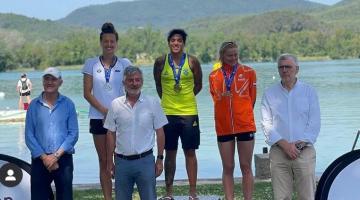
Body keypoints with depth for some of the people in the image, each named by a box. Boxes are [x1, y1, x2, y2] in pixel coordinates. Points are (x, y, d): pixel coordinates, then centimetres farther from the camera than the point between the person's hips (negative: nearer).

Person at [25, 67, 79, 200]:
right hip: (40, 160, 1)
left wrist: (56, 155, -11)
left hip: (63, 159, 0)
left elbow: (73, 133, -2)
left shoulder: (68, 104, 3)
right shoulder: (34, 105, 4)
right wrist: (44, 157, -10)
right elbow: (29, 135, 1)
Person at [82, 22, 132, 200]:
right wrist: (104, 110, -10)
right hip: (98, 117, 1)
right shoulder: (91, 64, 4)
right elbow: (87, 93, 0)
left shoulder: (124, 64, 4)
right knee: (104, 161, 6)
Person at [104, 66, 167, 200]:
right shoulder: (115, 105, 2)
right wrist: (109, 161, 6)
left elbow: (159, 132, 2)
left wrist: (160, 159, 0)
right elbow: (111, 134, 7)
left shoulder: (152, 103, -1)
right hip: (122, 162, 2)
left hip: (145, 160, -2)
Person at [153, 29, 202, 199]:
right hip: (167, 113, 1)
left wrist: (185, 97, 8)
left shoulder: (192, 61, 0)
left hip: (189, 113, -1)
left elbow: (198, 85, 10)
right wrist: (168, 100, 12)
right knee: (170, 153, 7)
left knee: (190, 152, 4)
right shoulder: (161, 62, 1)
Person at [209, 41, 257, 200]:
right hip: (223, 126, 2)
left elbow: (252, 98, 7)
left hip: (245, 125, -2)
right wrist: (222, 97, -3)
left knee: (246, 167, 3)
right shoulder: (214, 76, 5)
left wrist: (243, 114, 11)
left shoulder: (248, 72, 0)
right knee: (228, 168, 6)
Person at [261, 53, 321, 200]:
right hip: (278, 152, 1)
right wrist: (284, 144, -11)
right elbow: (266, 123, 1)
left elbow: (314, 122, 3)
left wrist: (300, 143, -9)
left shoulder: (309, 91, 8)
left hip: (304, 151, -1)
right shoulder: (269, 94, 9)